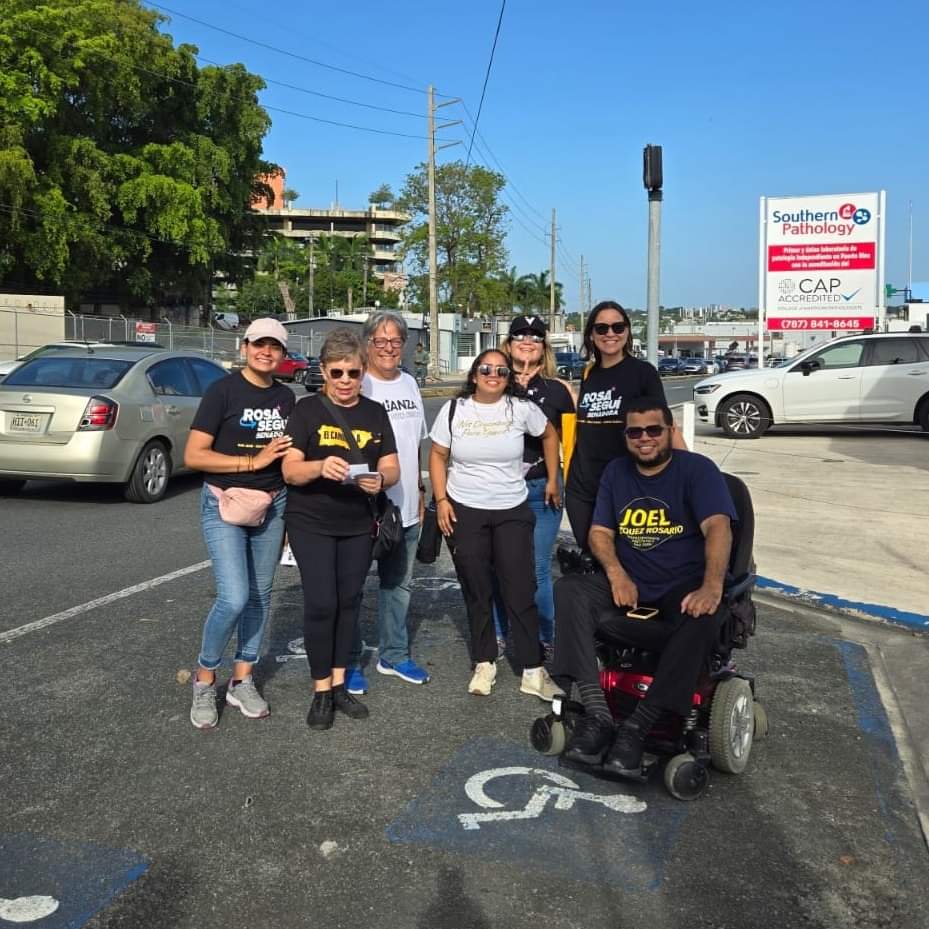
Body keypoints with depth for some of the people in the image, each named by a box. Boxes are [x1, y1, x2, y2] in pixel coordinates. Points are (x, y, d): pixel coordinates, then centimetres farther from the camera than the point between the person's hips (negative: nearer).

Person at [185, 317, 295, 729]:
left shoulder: (286, 397, 7)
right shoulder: (223, 390, -9)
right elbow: (193, 455, -13)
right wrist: (254, 461, -18)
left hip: (272, 506, 6)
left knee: (260, 595, 10)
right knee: (233, 598, -13)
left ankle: (242, 681, 25)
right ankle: (204, 680, 10)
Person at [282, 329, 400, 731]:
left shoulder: (376, 413, 5)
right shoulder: (307, 410, -5)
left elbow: (392, 468, 2)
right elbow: (290, 470, -11)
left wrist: (380, 479, -22)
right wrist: (320, 466, -32)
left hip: (358, 525, 4)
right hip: (311, 523, -4)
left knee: (349, 601, 10)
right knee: (321, 603, -7)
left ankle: (339, 684, 24)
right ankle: (321, 691, 8)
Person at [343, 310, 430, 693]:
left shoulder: (409, 384, 10)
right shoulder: (356, 387, -11)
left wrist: (420, 492, 17)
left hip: (406, 507, 7)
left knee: (398, 584, 16)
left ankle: (394, 655, 29)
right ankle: (349, 663, 17)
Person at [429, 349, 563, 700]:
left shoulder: (522, 408, -3)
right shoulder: (454, 410, -2)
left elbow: (549, 435, 13)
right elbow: (438, 456, 4)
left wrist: (552, 480, 12)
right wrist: (441, 500, -5)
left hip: (512, 512, 0)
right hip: (464, 512, 1)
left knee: (521, 590, -3)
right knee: (476, 592, 8)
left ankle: (533, 671, 6)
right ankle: (484, 664, 21)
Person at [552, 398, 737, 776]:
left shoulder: (698, 469, -5)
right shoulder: (616, 472, 11)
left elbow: (718, 527, -19)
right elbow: (600, 533, 8)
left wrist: (712, 586, -37)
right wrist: (615, 573, -14)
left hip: (683, 589, -4)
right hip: (627, 585, 4)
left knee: (703, 618, -37)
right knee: (569, 589, -23)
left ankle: (636, 727, -32)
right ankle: (597, 713, -31)